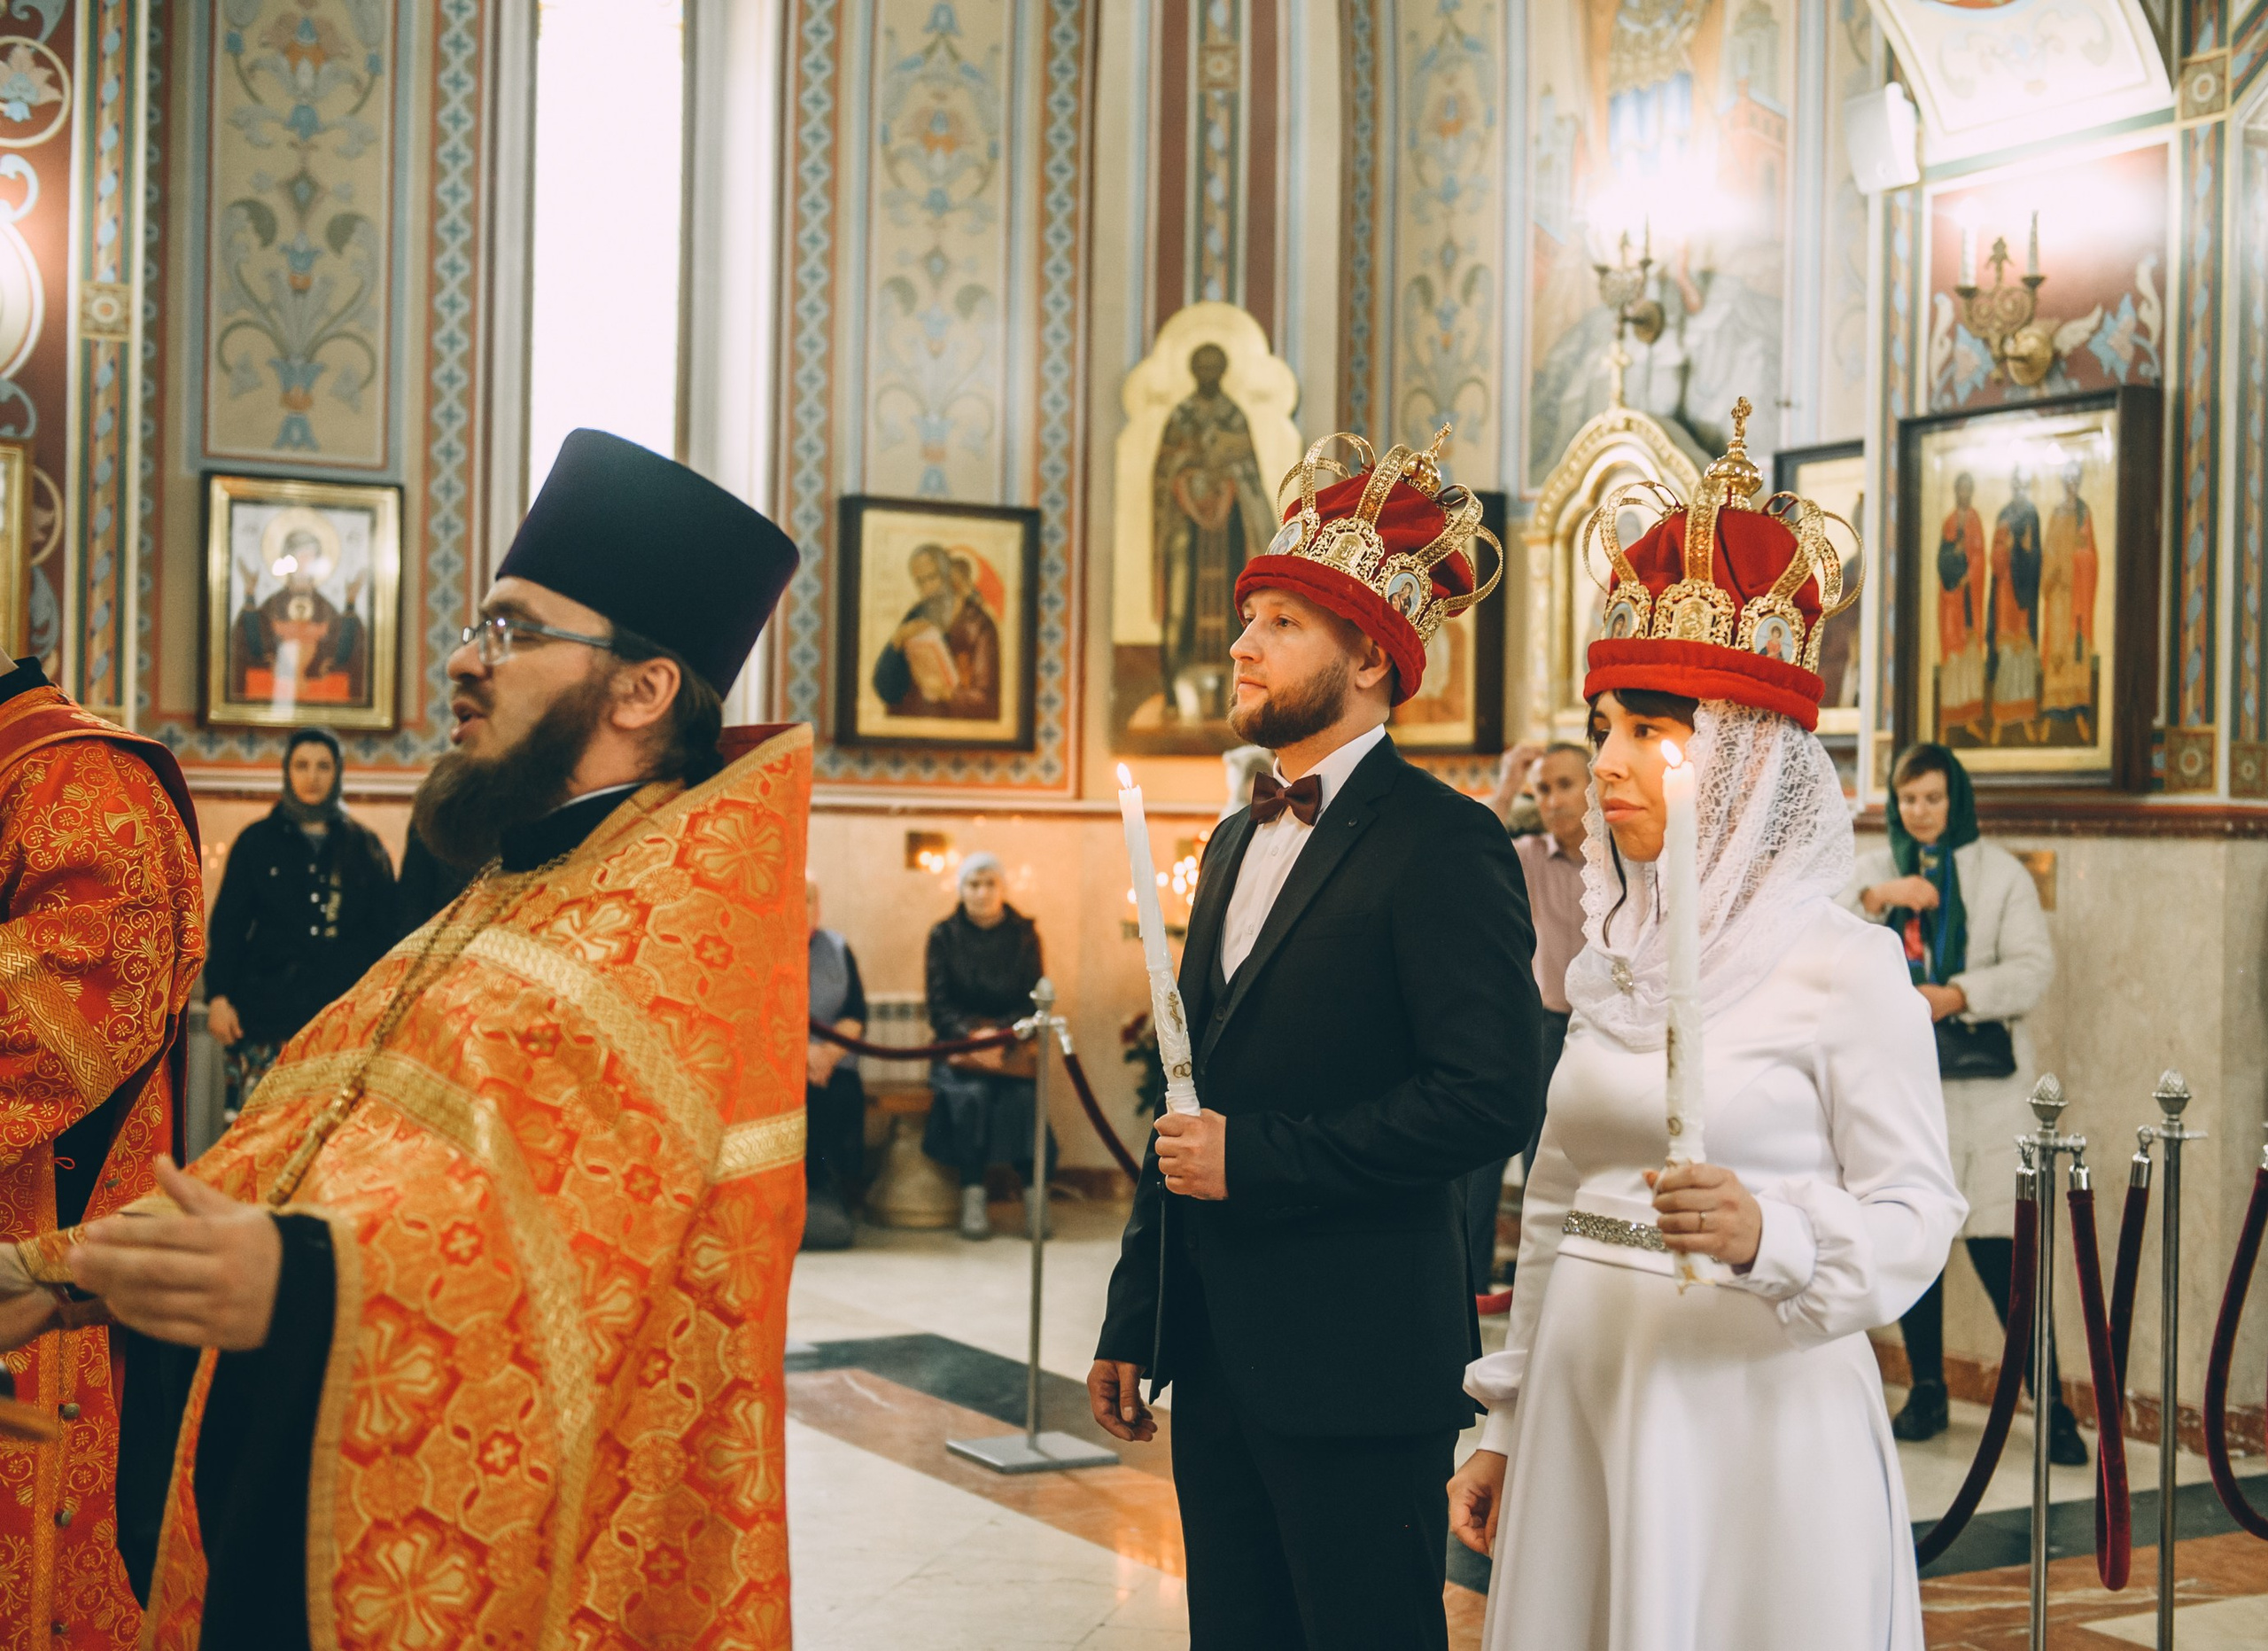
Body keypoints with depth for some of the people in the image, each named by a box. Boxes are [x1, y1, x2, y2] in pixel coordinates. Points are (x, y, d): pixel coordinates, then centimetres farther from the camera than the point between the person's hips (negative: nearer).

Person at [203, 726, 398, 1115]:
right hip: (268, 1008, 0)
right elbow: (226, 926, 8)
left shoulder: (365, 847, 13)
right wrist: (218, 996, -3)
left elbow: (385, 933, 13)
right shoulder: (257, 842, 12)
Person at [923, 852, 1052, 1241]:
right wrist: (971, 1037, -18)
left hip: (1011, 1038, 0)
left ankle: (1035, 1189, -23)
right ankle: (972, 1194, -25)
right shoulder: (944, 936, 5)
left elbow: (1034, 1001, 2)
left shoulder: (1024, 934, 6)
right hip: (959, 1038, 0)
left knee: (1020, 1096, -30)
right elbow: (939, 1005, 0)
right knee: (970, 1094, -31)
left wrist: (1001, 1035, -16)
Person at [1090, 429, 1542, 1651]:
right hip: (1215, 1356, 8)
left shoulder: (1443, 844, -11)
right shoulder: (1237, 843, 16)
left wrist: (1252, 1156, -18)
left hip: (1357, 1364, -8)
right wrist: (1133, 1321, 17)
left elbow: (1490, 1099, -20)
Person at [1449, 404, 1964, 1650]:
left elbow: (1916, 1209, -10)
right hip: (1586, 1393, 5)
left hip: (1750, 1402, -5)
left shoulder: (1844, 964, -8)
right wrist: (1505, 1426, 15)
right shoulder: (1609, 961, 10)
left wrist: (1766, 1232, -28)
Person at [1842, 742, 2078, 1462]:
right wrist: (1874, 899, -18)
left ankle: (2050, 1402, -3)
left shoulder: (2000, 872, 4)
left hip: (1984, 1082, -3)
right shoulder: (1874, 869, 11)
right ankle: (1927, 1390, 21)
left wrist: (1959, 995, -19)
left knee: (1998, 1244, -10)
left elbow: (2034, 966, -5)